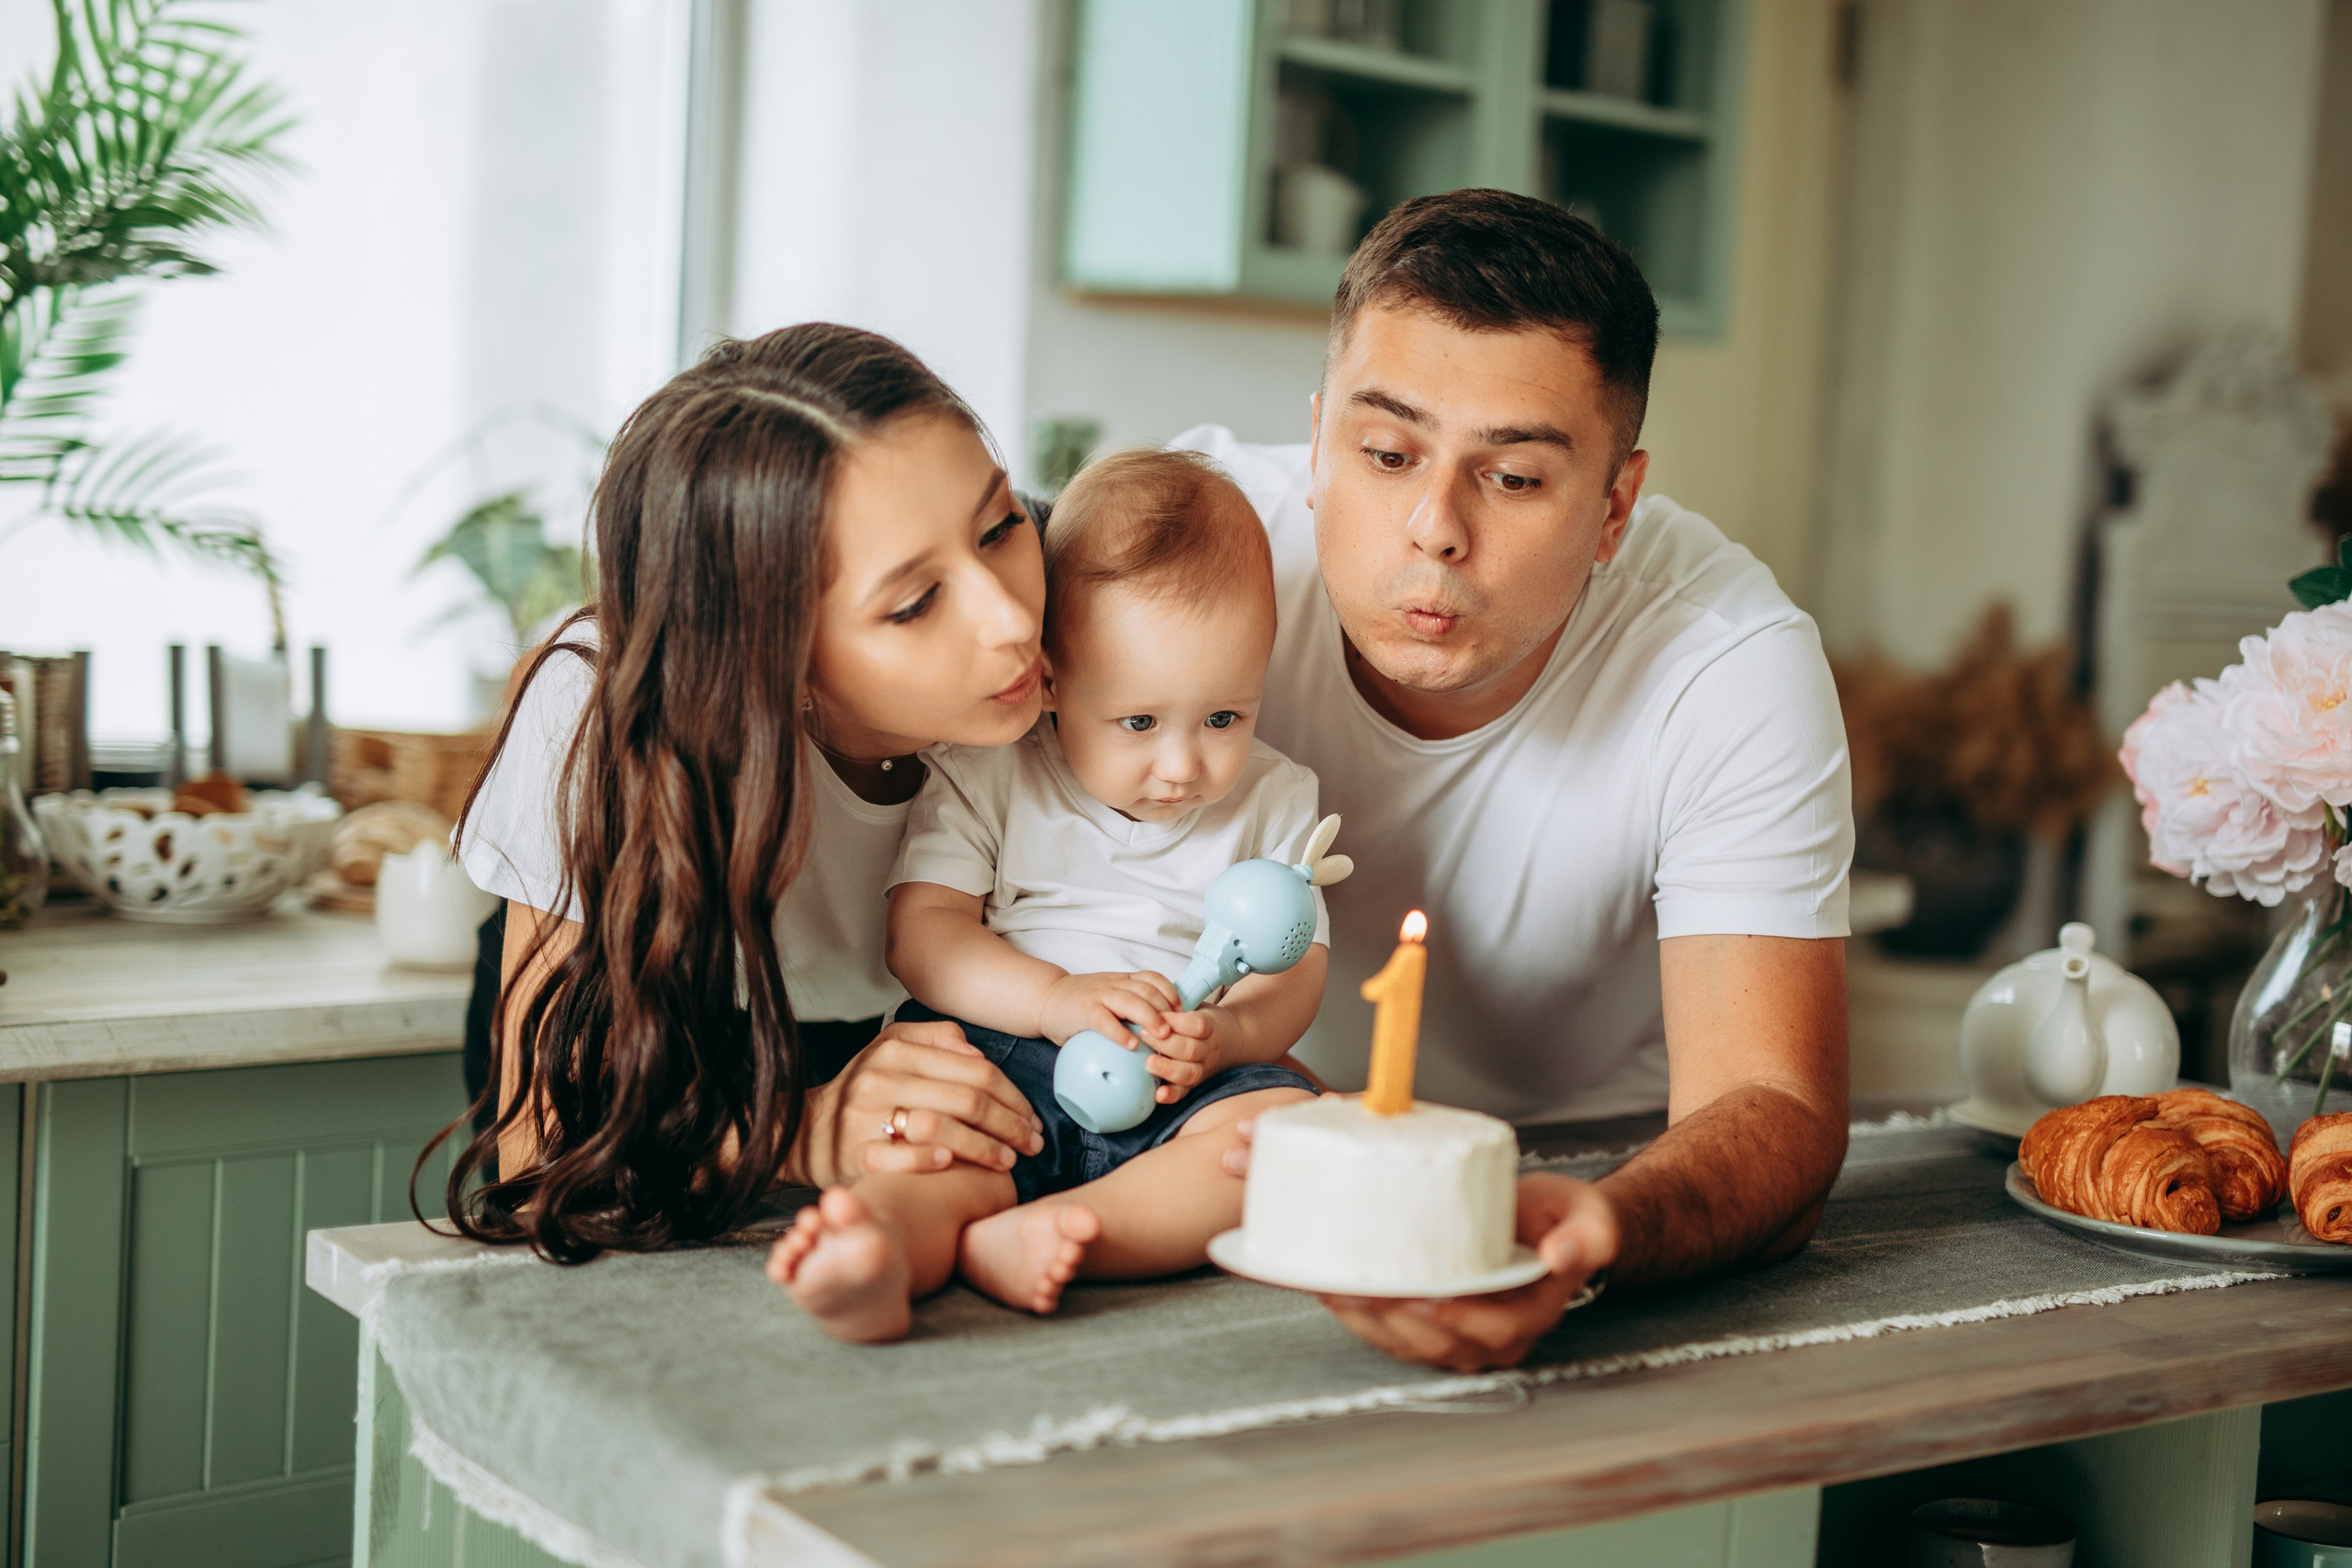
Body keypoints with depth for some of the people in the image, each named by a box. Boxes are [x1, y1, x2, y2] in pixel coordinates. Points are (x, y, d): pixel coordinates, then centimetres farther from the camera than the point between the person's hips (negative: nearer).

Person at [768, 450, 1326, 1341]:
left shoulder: (1274, 801, 11)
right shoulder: (984, 780, 6)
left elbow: (1296, 973, 5)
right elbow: (922, 933, -2)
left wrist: (1226, 1032, -20)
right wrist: (1056, 998, -20)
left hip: (1184, 1092, 1)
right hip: (999, 1061, -1)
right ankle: (879, 1249, -67)